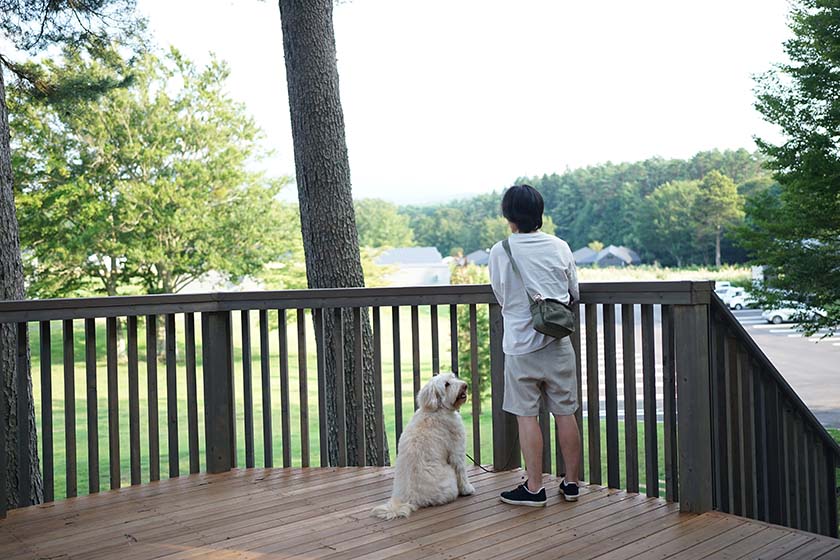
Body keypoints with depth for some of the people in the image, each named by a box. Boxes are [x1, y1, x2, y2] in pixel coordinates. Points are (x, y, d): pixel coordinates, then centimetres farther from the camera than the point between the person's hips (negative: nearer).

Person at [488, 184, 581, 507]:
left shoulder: (500, 252, -7)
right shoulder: (560, 247, 0)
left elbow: (500, 297, 4)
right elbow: (574, 294, 10)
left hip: (520, 345, -3)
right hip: (558, 343, 3)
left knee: (527, 415, 4)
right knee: (565, 413, 9)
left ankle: (534, 487, 7)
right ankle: (571, 483, 18)